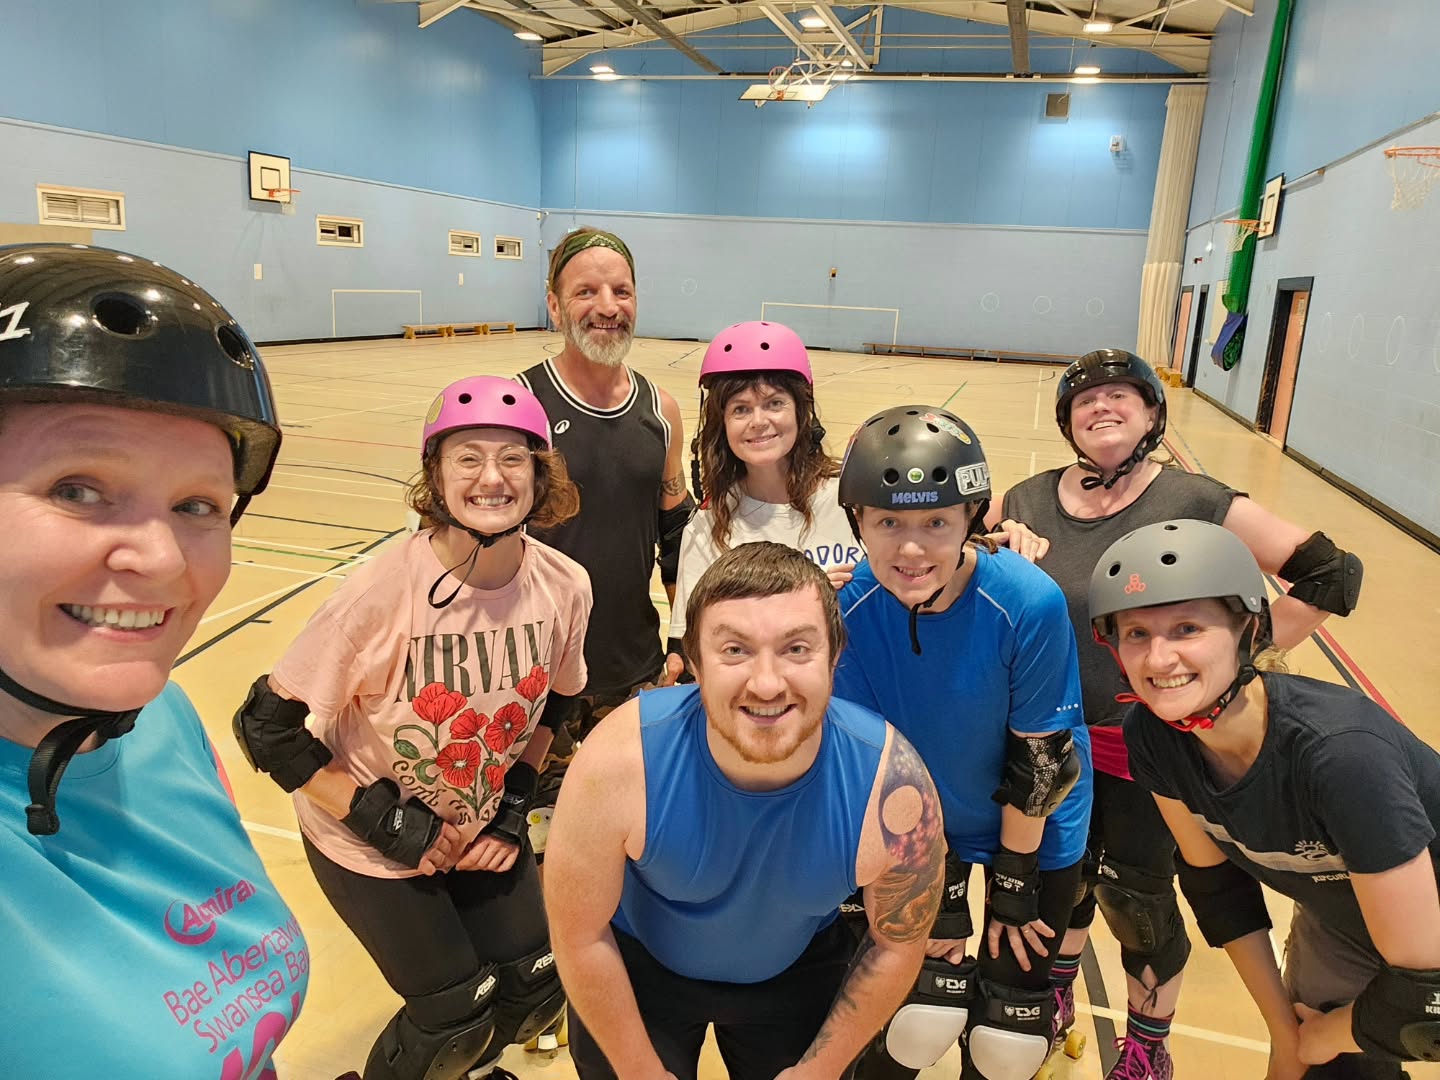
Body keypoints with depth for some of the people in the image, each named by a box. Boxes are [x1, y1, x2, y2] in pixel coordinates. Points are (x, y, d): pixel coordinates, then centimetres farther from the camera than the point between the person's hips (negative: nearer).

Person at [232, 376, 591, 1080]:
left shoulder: (564, 587, -16)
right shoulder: (383, 591, -29)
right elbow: (265, 726, -20)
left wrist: (513, 806, -3)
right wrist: (384, 821, -19)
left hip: (480, 829, 4)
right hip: (371, 844, -4)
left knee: (536, 989, 10)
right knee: (458, 1014, 2)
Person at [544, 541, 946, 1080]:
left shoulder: (894, 788, -32)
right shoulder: (619, 762, -35)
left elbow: (897, 944, -12)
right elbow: (580, 936, -19)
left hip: (800, 973, 1)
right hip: (637, 965, 0)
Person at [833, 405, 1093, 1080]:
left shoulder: (1031, 604, -29)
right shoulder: (847, 608, -23)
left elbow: (1039, 759, -17)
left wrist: (1014, 885, -7)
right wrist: (937, 893, -8)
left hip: (1034, 829, 0)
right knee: (920, 1021, -1)